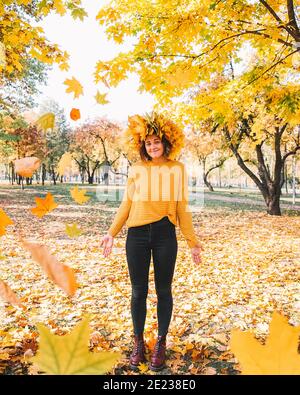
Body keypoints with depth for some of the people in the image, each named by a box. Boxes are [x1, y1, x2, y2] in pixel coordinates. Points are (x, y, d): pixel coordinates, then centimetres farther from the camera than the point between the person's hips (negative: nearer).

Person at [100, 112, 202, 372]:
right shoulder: (137, 169, 6)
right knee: (139, 291, 9)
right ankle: (138, 343, 27)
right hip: (137, 235, 1)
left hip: (165, 235, -1)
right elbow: (126, 205, 9)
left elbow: (182, 207, 6)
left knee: (163, 290, 10)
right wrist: (111, 233, 2)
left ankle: (161, 344, 26)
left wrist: (192, 241, 4)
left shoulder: (177, 169, 5)